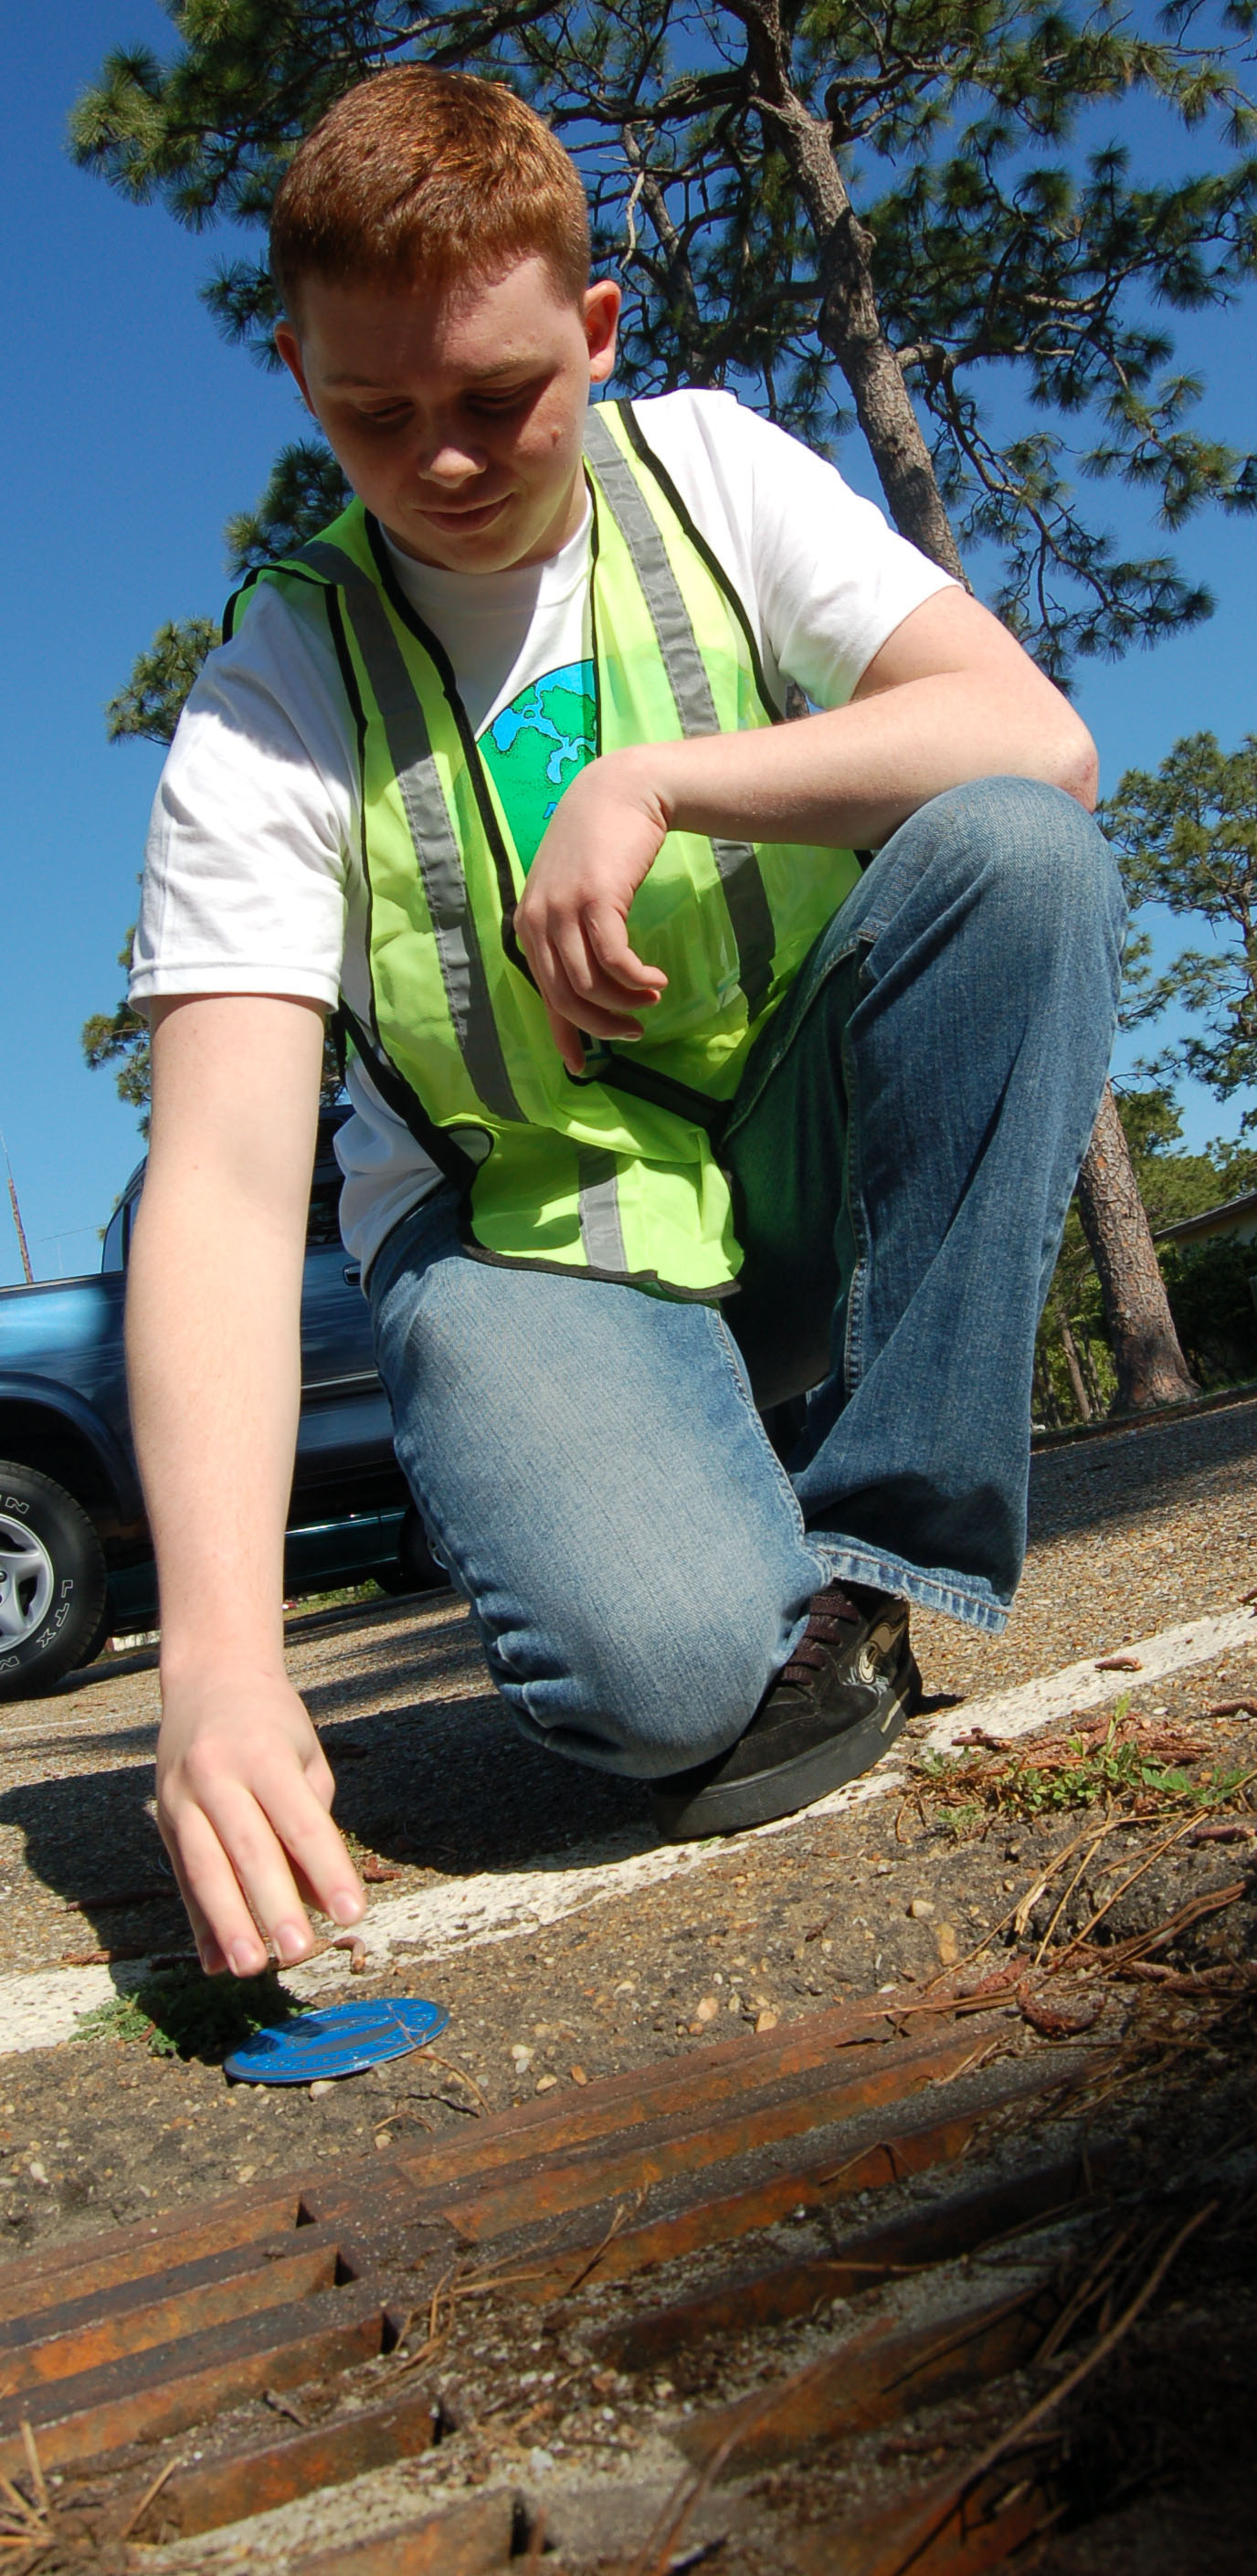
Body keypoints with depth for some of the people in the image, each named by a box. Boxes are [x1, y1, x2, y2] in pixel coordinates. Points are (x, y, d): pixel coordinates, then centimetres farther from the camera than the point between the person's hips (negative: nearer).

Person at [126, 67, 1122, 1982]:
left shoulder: (706, 471, -2)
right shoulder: (271, 711, -12)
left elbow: (1038, 742, -14)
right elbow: (224, 1179, -24)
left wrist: (655, 780, -25)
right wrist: (222, 1657, -36)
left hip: (806, 1162, 4)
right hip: (523, 1226, -3)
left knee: (1013, 851, -25)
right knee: (664, 1668, -32)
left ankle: (874, 1555, -18)